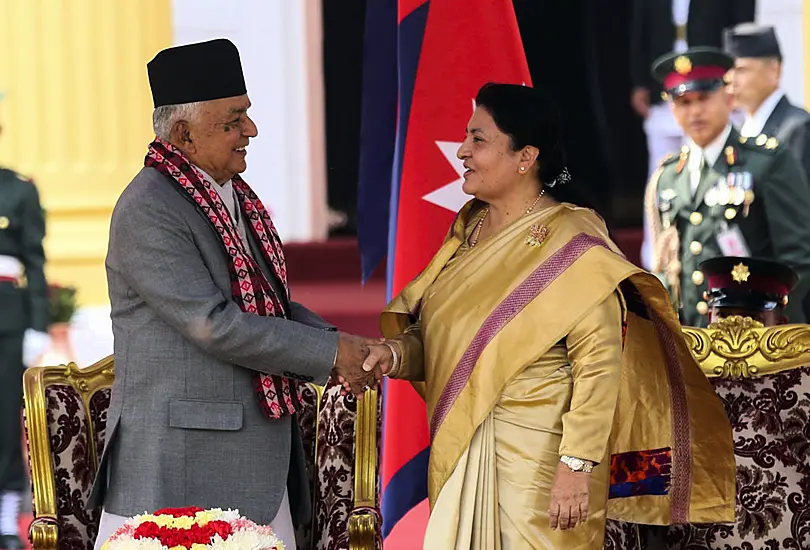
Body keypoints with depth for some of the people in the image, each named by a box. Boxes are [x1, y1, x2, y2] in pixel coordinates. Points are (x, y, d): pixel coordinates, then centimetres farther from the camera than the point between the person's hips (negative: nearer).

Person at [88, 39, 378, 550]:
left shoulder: (236, 197, 13)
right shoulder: (148, 211, -15)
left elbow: (272, 302, 20)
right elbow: (214, 326, -21)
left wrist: (339, 345, 0)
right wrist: (331, 354, -15)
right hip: (179, 464, -8)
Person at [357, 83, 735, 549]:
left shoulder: (569, 244, -13)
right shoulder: (470, 230, 9)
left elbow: (599, 364, -18)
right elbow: (439, 335, 12)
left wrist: (577, 467, -22)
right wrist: (397, 353, -9)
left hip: (538, 455, -7)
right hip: (459, 451, 7)